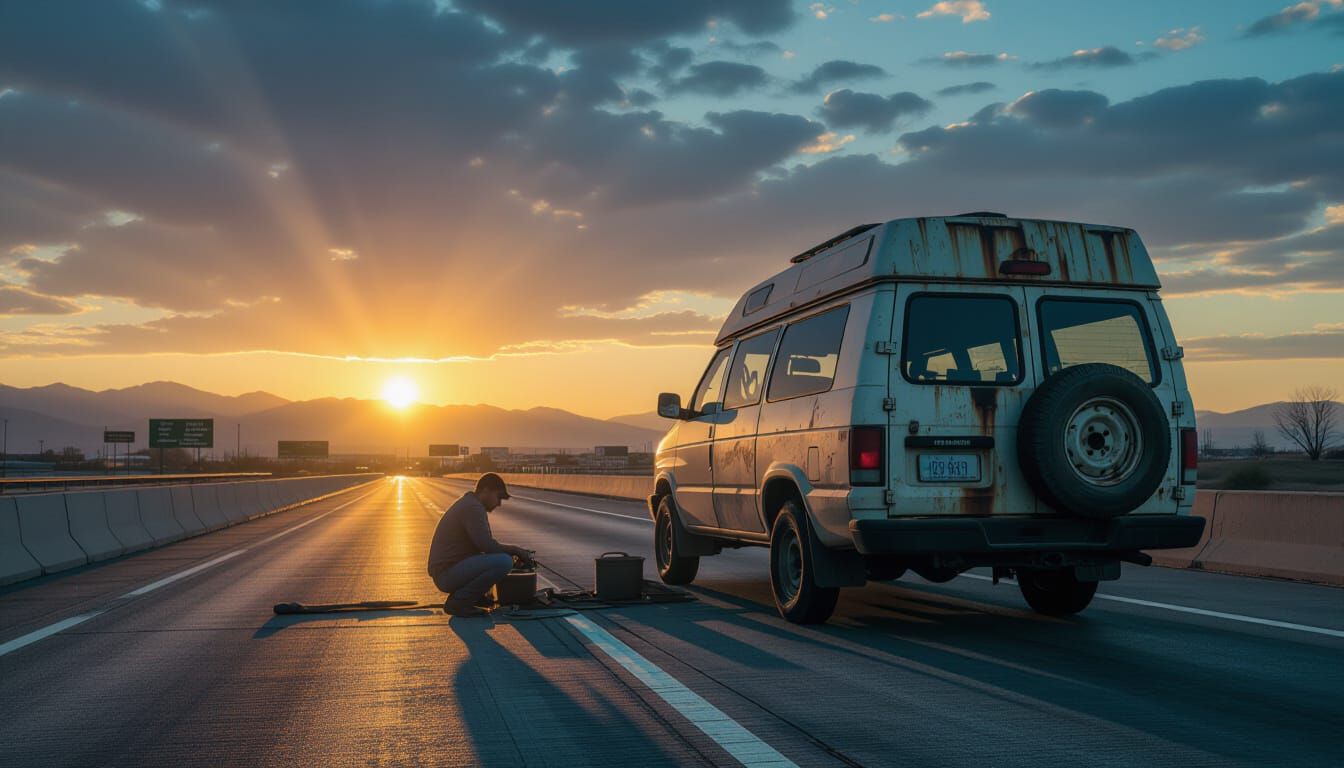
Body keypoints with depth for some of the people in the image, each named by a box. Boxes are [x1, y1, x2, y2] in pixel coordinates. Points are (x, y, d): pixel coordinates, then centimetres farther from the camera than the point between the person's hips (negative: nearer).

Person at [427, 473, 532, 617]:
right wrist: (515, 550, -8)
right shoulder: (473, 507, -16)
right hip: (447, 574, -10)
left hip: (446, 571, 10)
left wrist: (512, 550, 12)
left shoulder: (469, 504, 16)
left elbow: (483, 544, 24)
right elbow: (486, 545, -23)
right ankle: (458, 601, -13)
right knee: (504, 562, -24)